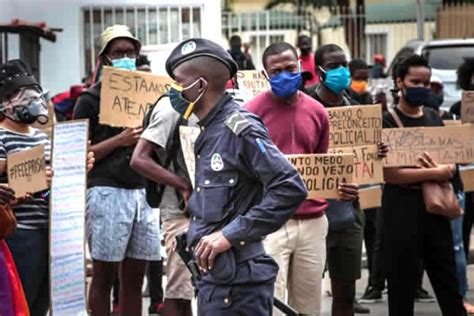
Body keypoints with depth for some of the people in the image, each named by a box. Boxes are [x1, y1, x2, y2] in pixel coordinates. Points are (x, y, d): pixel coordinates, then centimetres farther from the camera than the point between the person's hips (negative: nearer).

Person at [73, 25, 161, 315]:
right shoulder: (92, 100, 2)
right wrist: (119, 141, -14)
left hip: (144, 191, 5)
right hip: (108, 191, -5)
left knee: (134, 278, 6)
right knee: (104, 276, -2)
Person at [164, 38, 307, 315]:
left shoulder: (240, 129, -14)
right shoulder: (211, 132, 14)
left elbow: (290, 189, -22)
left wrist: (230, 235, -21)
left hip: (237, 279, -9)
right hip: (215, 273, 9)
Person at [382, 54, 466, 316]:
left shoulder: (434, 119, 13)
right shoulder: (388, 122, -6)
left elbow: (450, 163, 17)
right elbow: (389, 174, -15)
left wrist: (445, 169, -7)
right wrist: (434, 173, -15)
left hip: (434, 206, 6)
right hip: (402, 206, -6)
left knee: (448, 283, 8)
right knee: (402, 284, 1)